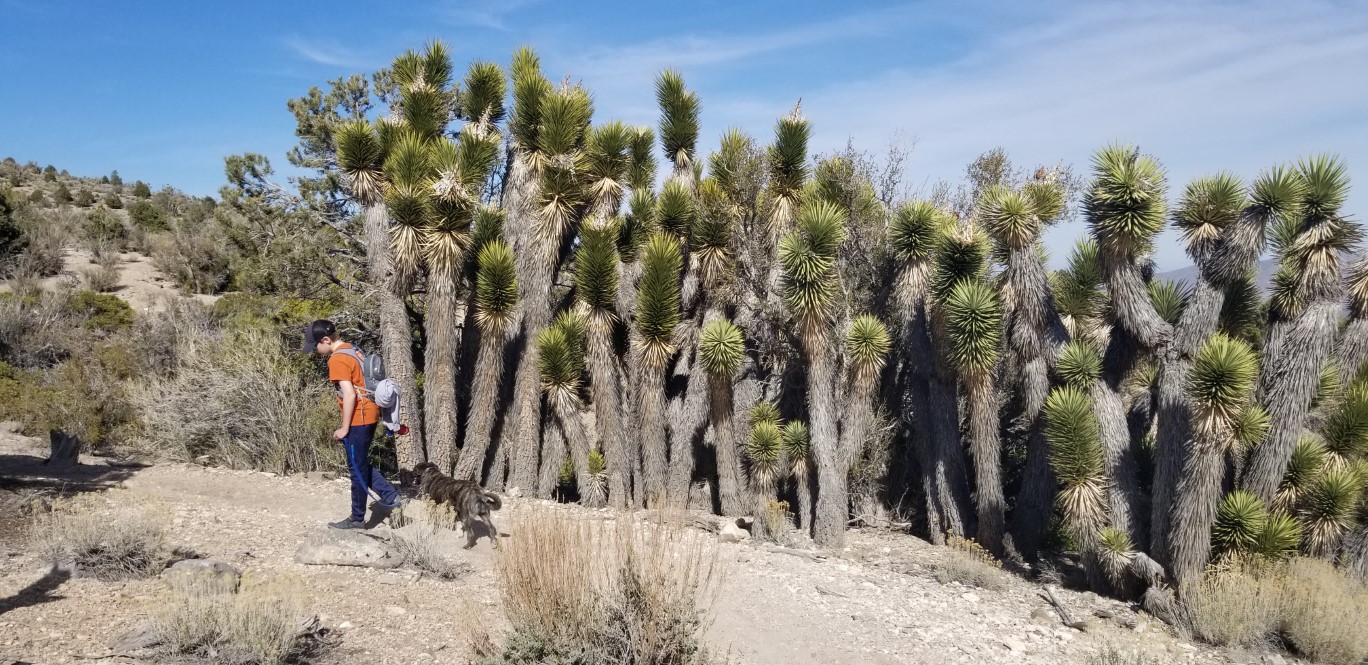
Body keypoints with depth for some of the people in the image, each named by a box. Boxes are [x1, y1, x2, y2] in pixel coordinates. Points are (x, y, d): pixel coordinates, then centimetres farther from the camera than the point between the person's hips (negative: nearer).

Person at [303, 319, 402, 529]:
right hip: (368, 415, 9)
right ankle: (390, 496, 17)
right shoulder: (353, 350, 12)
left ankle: (357, 519, 12)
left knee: (357, 469, 2)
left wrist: (344, 427, -16)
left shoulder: (337, 360, -17)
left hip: (358, 420, -9)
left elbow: (349, 395, -22)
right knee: (360, 465, 19)